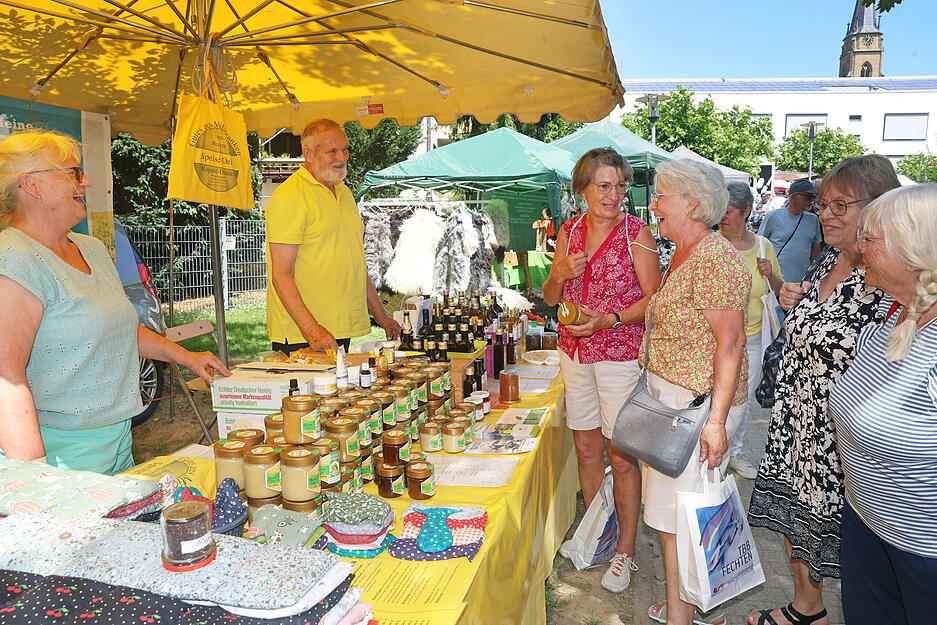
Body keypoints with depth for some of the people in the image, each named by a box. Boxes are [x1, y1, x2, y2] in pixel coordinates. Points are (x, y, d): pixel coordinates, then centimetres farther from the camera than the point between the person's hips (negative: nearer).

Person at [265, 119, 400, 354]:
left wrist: (381, 315, 19)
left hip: (341, 331, 7)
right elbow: (281, 275, -17)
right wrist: (311, 329, -26)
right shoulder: (288, 196, -11)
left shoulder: (344, 193, 16)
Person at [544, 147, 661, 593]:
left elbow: (654, 298, -8)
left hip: (620, 354, -4)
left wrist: (610, 319, -21)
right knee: (586, 447, 14)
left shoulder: (636, 232, -7)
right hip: (575, 352, 5)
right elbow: (550, 298, 12)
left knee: (621, 455, 2)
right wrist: (559, 274, -9)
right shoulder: (570, 231, 7)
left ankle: (625, 552, 17)